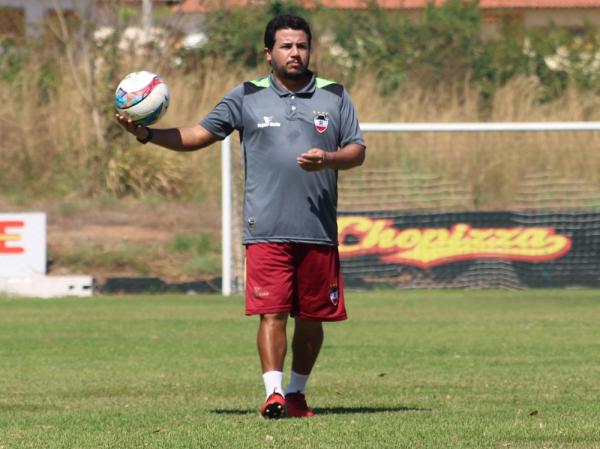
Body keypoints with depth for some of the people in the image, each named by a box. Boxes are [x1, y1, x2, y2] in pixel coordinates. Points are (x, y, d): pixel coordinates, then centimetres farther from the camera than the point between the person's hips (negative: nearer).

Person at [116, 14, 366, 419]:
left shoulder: (335, 96, 10)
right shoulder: (247, 98, 6)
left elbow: (357, 151, 9)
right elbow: (199, 135, 6)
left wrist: (328, 159, -13)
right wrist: (147, 134, -7)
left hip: (319, 231, 2)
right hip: (266, 230, -2)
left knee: (311, 318, 7)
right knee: (272, 312, -12)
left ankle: (297, 392, 22)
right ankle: (274, 393, -13)